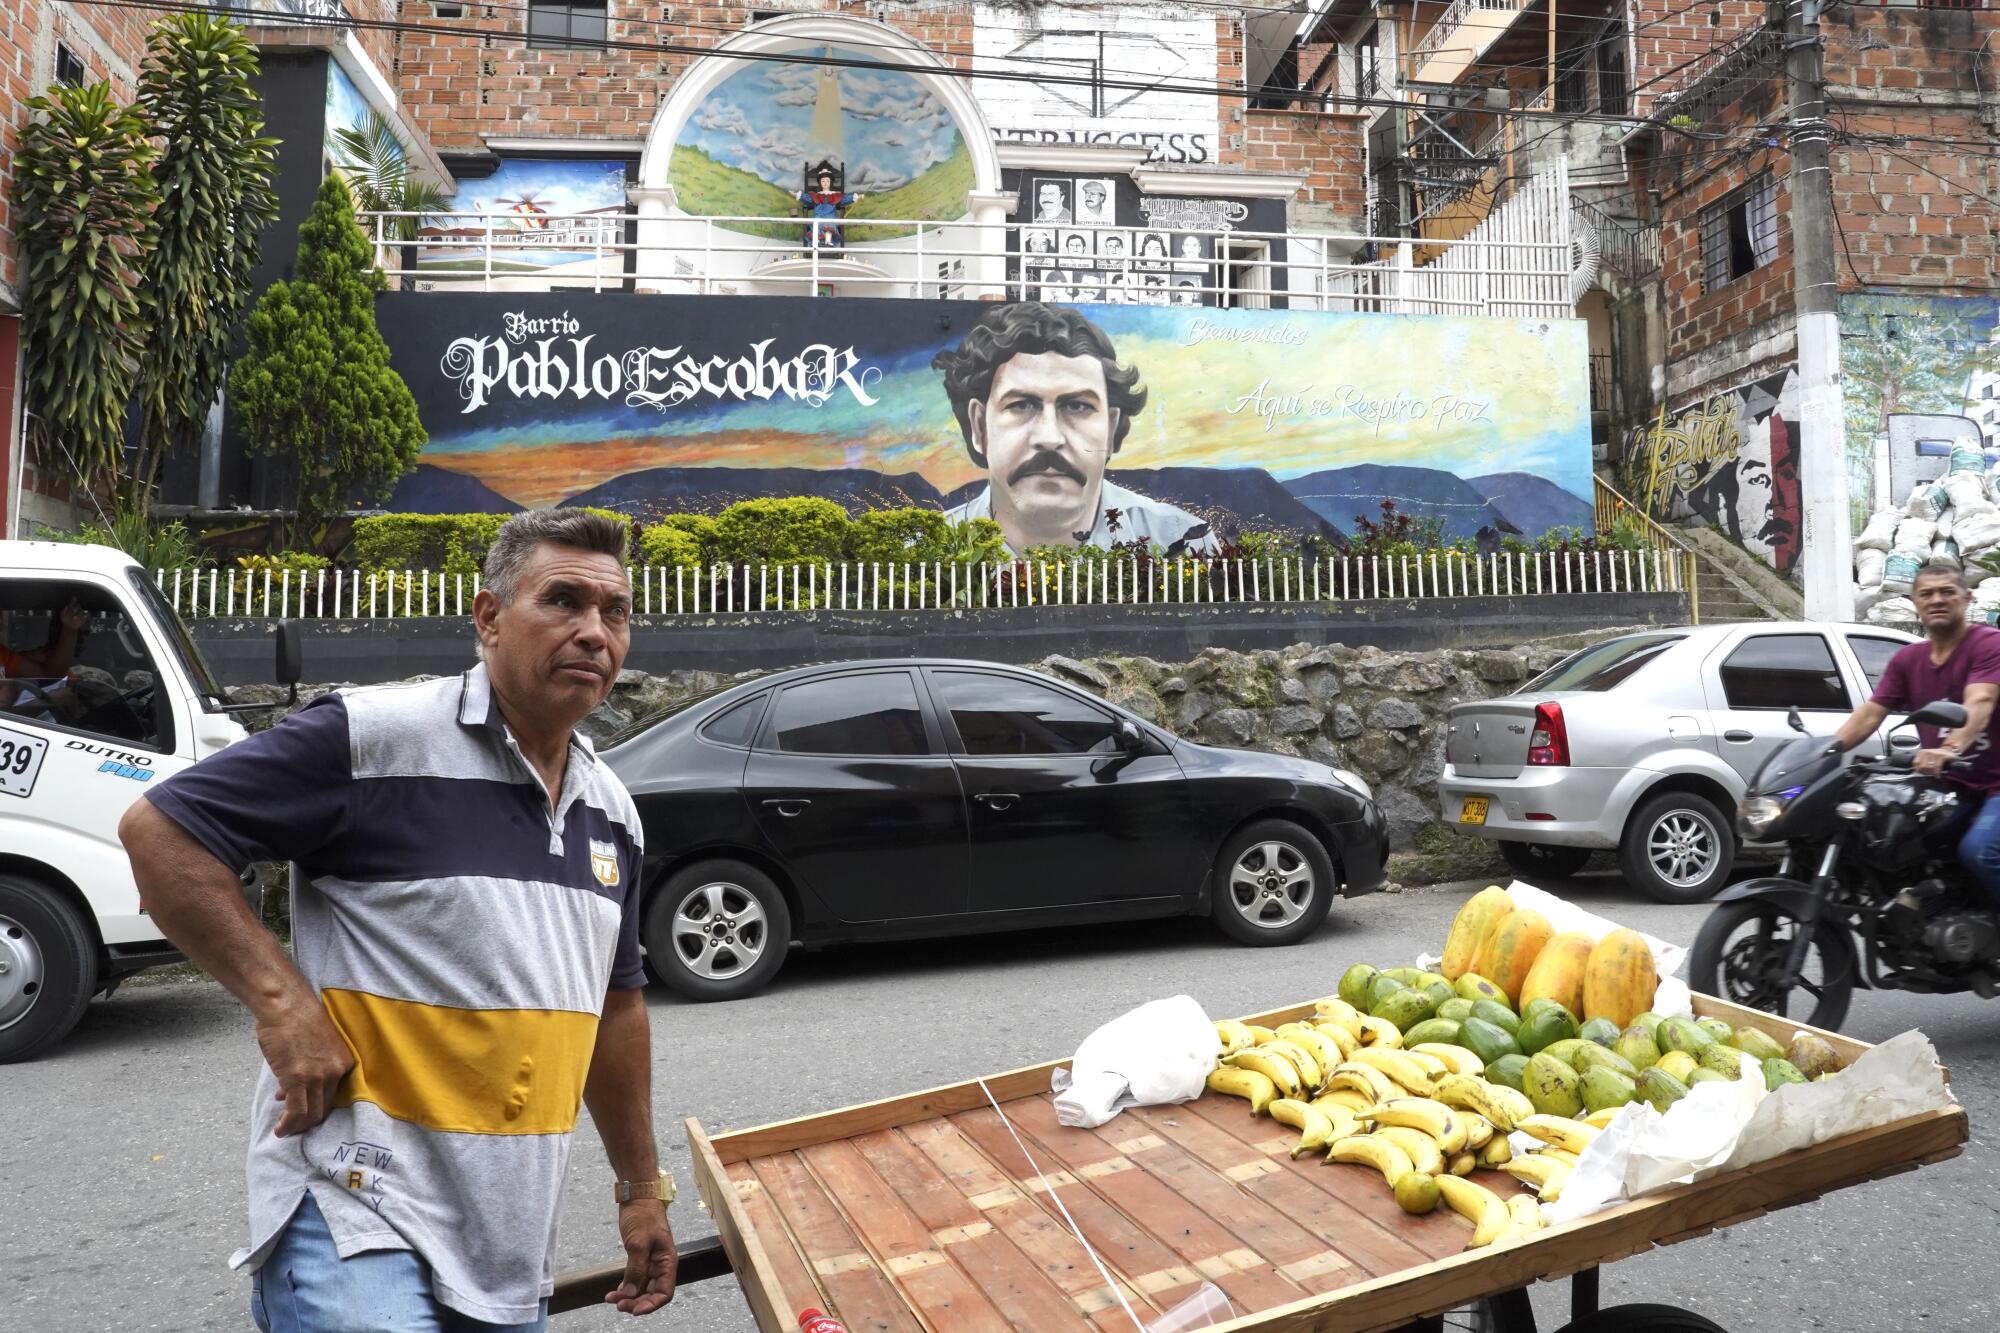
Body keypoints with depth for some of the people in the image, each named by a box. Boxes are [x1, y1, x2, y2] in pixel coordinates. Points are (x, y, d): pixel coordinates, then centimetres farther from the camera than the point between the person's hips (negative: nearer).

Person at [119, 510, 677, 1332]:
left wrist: (641, 1186, 18)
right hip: (356, 1208, -6)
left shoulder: (610, 810, 8)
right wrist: (281, 1003, -16)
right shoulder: (377, 737, -13)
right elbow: (159, 829, -9)